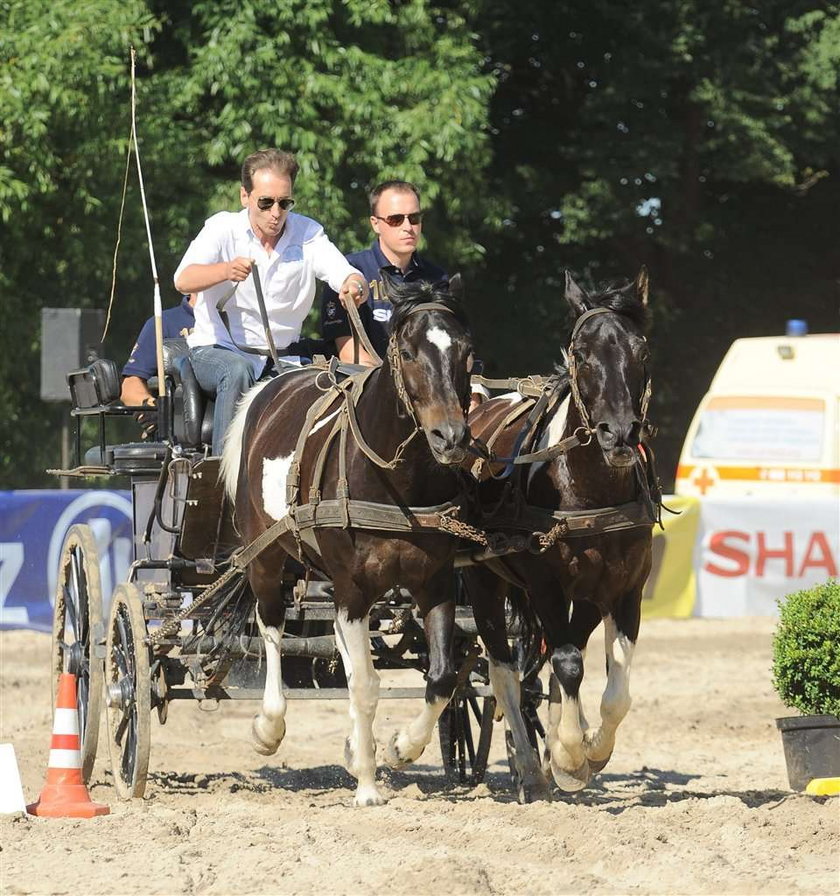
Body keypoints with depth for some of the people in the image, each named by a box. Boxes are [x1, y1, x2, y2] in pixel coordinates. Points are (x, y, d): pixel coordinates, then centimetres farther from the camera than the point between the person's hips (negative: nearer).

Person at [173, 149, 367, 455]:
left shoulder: (308, 234, 0)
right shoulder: (223, 228, -7)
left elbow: (341, 271, -16)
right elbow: (183, 280, -23)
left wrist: (354, 286, -43)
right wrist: (226, 271, -45)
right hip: (216, 349, -2)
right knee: (238, 371, -36)